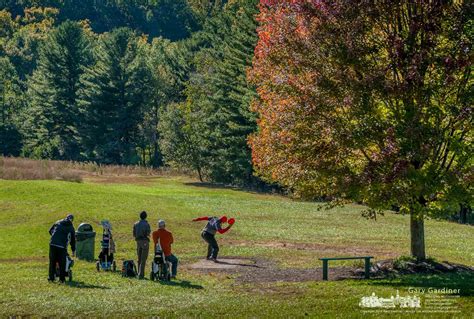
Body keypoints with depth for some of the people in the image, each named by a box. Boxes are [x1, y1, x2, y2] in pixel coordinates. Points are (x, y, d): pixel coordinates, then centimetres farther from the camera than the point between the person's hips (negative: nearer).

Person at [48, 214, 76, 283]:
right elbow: (73, 240, 17)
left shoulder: (58, 223, 15)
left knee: (52, 261, 9)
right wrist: (73, 250, 26)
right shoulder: (71, 228, 12)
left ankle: (51, 277, 9)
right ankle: (62, 278, 8)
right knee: (62, 263, 6)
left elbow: (50, 231, 24)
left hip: (53, 244, 1)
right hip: (62, 246, -1)